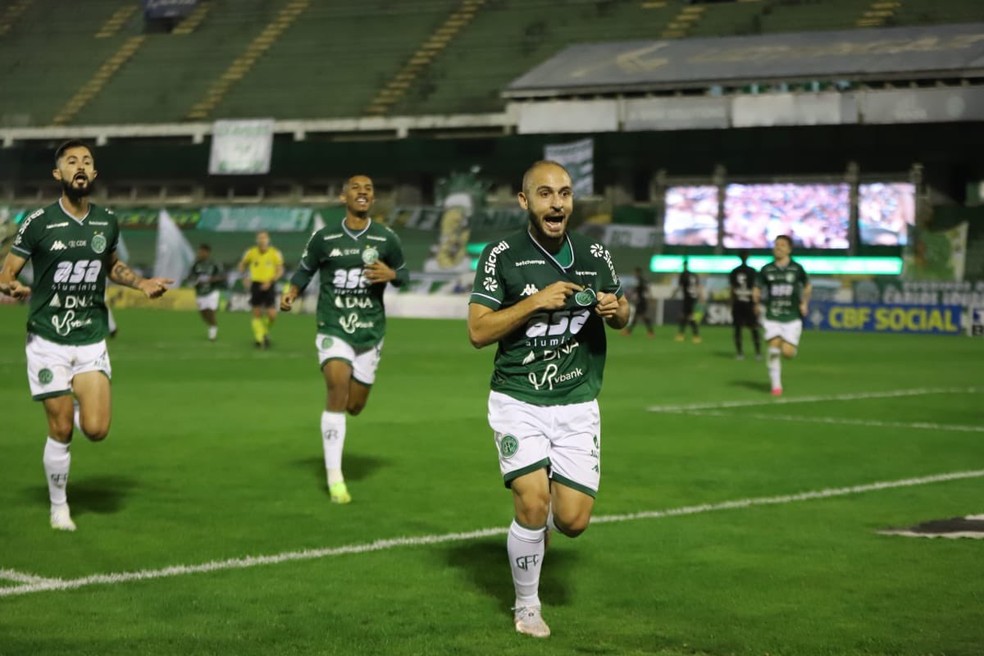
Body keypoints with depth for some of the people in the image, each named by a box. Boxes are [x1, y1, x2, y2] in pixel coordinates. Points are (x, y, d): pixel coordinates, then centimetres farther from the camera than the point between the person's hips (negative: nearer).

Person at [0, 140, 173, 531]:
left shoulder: (106, 222, 4)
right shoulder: (38, 223, -8)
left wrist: (142, 283, 8)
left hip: (92, 340, 3)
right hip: (48, 340, -3)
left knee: (96, 429, -9)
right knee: (60, 431, 0)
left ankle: (74, 409, 28)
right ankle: (59, 506, 21)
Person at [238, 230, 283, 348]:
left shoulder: (275, 253, -4)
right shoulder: (251, 253, 0)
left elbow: (280, 270, 0)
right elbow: (242, 264, 15)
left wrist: (270, 281, -13)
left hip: (269, 285, -1)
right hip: (256, 285, 1)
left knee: (272, 314, -8)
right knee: (257, 314, 2)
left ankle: (266, 332, 20)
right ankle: (259, 338, 12)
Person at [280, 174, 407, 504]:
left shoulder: (386, 239, 1)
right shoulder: (324, 238, -1)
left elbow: (404, 274, 11)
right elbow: (305, 270, 10)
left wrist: (391, 274, -11)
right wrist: (291, 292, -9)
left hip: (370, 332, 2)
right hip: (333, 329, -2)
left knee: (355, 405, 6)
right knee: (338, 386, -22)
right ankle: (334, 477, -16)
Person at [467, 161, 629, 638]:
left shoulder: (595, 256, 3)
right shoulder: (502, 257, -7)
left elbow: (621, 315, 18)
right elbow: (478, 332, -11)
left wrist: (616, 309, -7)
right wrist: (536, 302, -21)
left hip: (578, 405, 3)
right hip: (518, 401, -3)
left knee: (573, 520, -4)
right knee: (533, 504, -16)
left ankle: (540, 521, 35)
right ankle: (527, 607, 9)